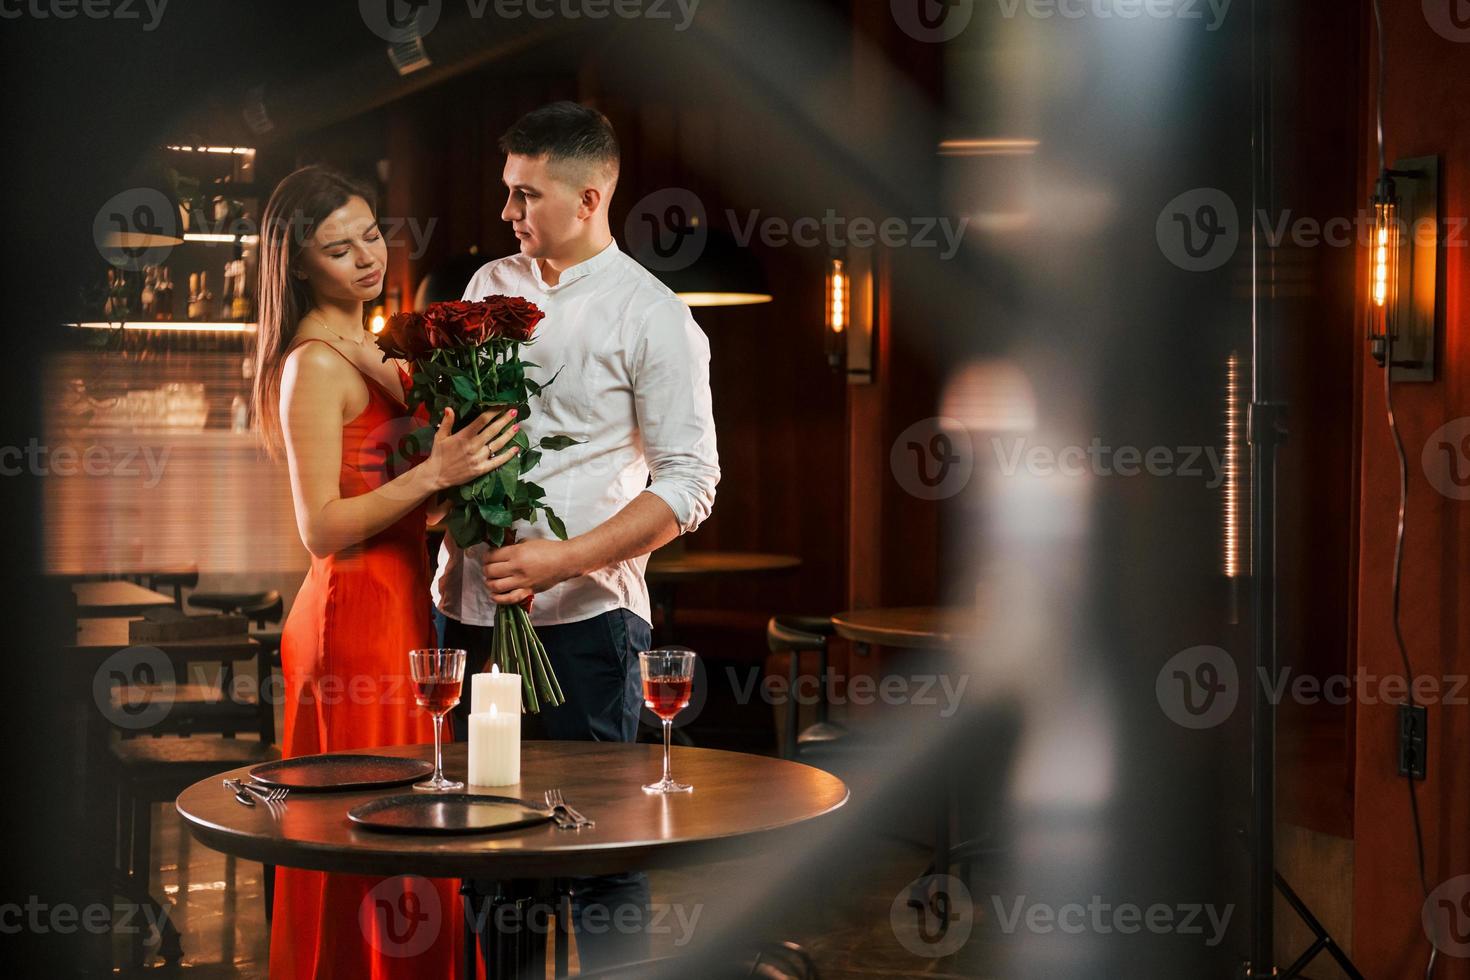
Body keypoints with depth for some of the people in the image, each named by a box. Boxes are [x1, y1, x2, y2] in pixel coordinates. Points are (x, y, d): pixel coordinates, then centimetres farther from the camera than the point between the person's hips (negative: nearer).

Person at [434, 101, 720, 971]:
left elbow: (689, 484, -9)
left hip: (581, 613, -5)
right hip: (472, 602, 5)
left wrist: (561, 560, -18)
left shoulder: (653, 317, -5)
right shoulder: (490, 286, 12)